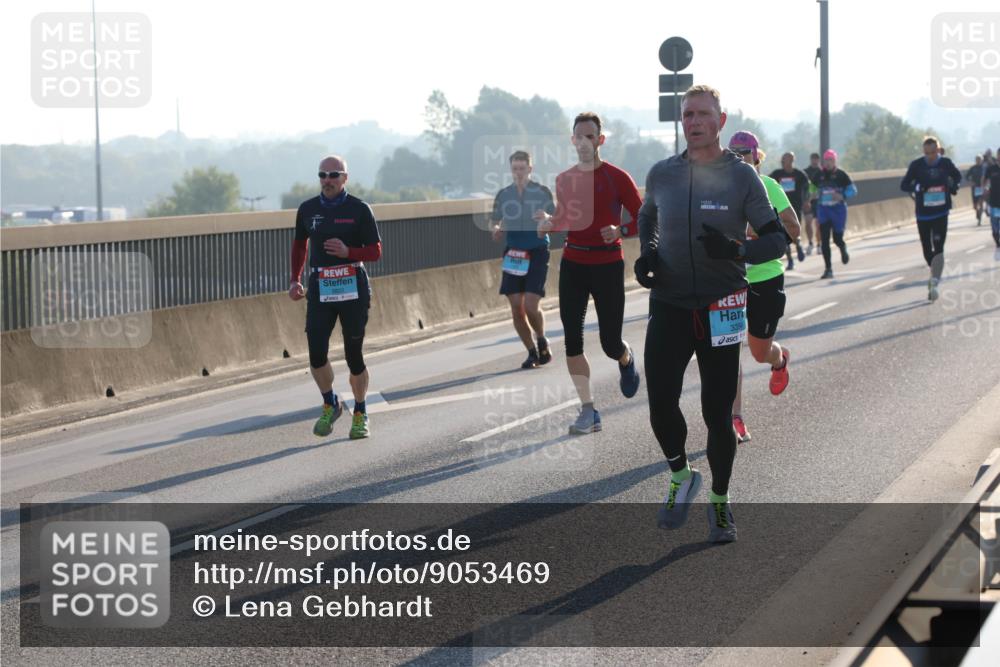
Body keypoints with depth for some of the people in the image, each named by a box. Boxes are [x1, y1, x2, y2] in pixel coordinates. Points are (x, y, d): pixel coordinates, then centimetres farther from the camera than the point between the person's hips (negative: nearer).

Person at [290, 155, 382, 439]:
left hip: (353, 289, -2)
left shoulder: (359, 210, -2)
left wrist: (348, 252, -19)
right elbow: (300, 244, 23)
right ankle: (330, 405, 16)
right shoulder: (307, 210, 7)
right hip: (319, 289, 2)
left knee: (354, 355, 1)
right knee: (316, 354, -9)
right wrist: (295, 280, 15)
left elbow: (375, 251, -1)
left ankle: (360, 414, 20)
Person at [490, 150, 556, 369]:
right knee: (516, 309, -1)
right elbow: (496, 224, 14)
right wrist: (496, 231, -9)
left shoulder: (542, 192, 0)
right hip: (513, 256, 3)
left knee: (531, 306, -13)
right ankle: (532, 352, 15)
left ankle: (542, 341, 15)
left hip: (537, 254, -3)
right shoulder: (503, 195, 7)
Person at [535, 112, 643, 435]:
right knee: (572, 339, -5)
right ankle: (588, 410, 2)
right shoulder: (564, 179, 7)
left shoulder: (617, 177, -6)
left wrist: (620, 231, -23)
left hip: (608, 265, -4)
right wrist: (548, 223, -4)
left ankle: (626, 359, 38)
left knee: (610, 344, 0)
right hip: (573, 264, 4)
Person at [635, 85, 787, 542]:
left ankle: (720, 501, 23)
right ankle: (680, 476, 16)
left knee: (718, 414, 4)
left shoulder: (742, 177, -4)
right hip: (669, 306, 2)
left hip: (720, 310, -2)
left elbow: (777, 239, -3)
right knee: (661, 404, -12)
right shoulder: (662, 174, 4)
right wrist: (646, 254, 5)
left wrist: (735, 250, -22)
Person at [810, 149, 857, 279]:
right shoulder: (819, 176, 5)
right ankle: (828, 269, -1)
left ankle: (843, 250, 39)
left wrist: (842, 196, -21)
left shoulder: (841, 175, -4)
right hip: (823, 211, 2)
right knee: (824, 240, -5)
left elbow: (853, 189, -4)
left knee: (837, 239, 0)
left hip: (838, 210, -2)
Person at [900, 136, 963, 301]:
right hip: (923, 215, 1)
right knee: (927, 250, 10)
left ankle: (934, 283, -22)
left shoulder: (946, 163, -4)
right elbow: (904, 185, -7)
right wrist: (917, 187, -27)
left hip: (941, 213, -1)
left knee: (938, 248, -15)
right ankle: (935, 274, 37)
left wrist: (954, 186, -6)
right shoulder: (916, 165, -9)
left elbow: (958, 176, 15)